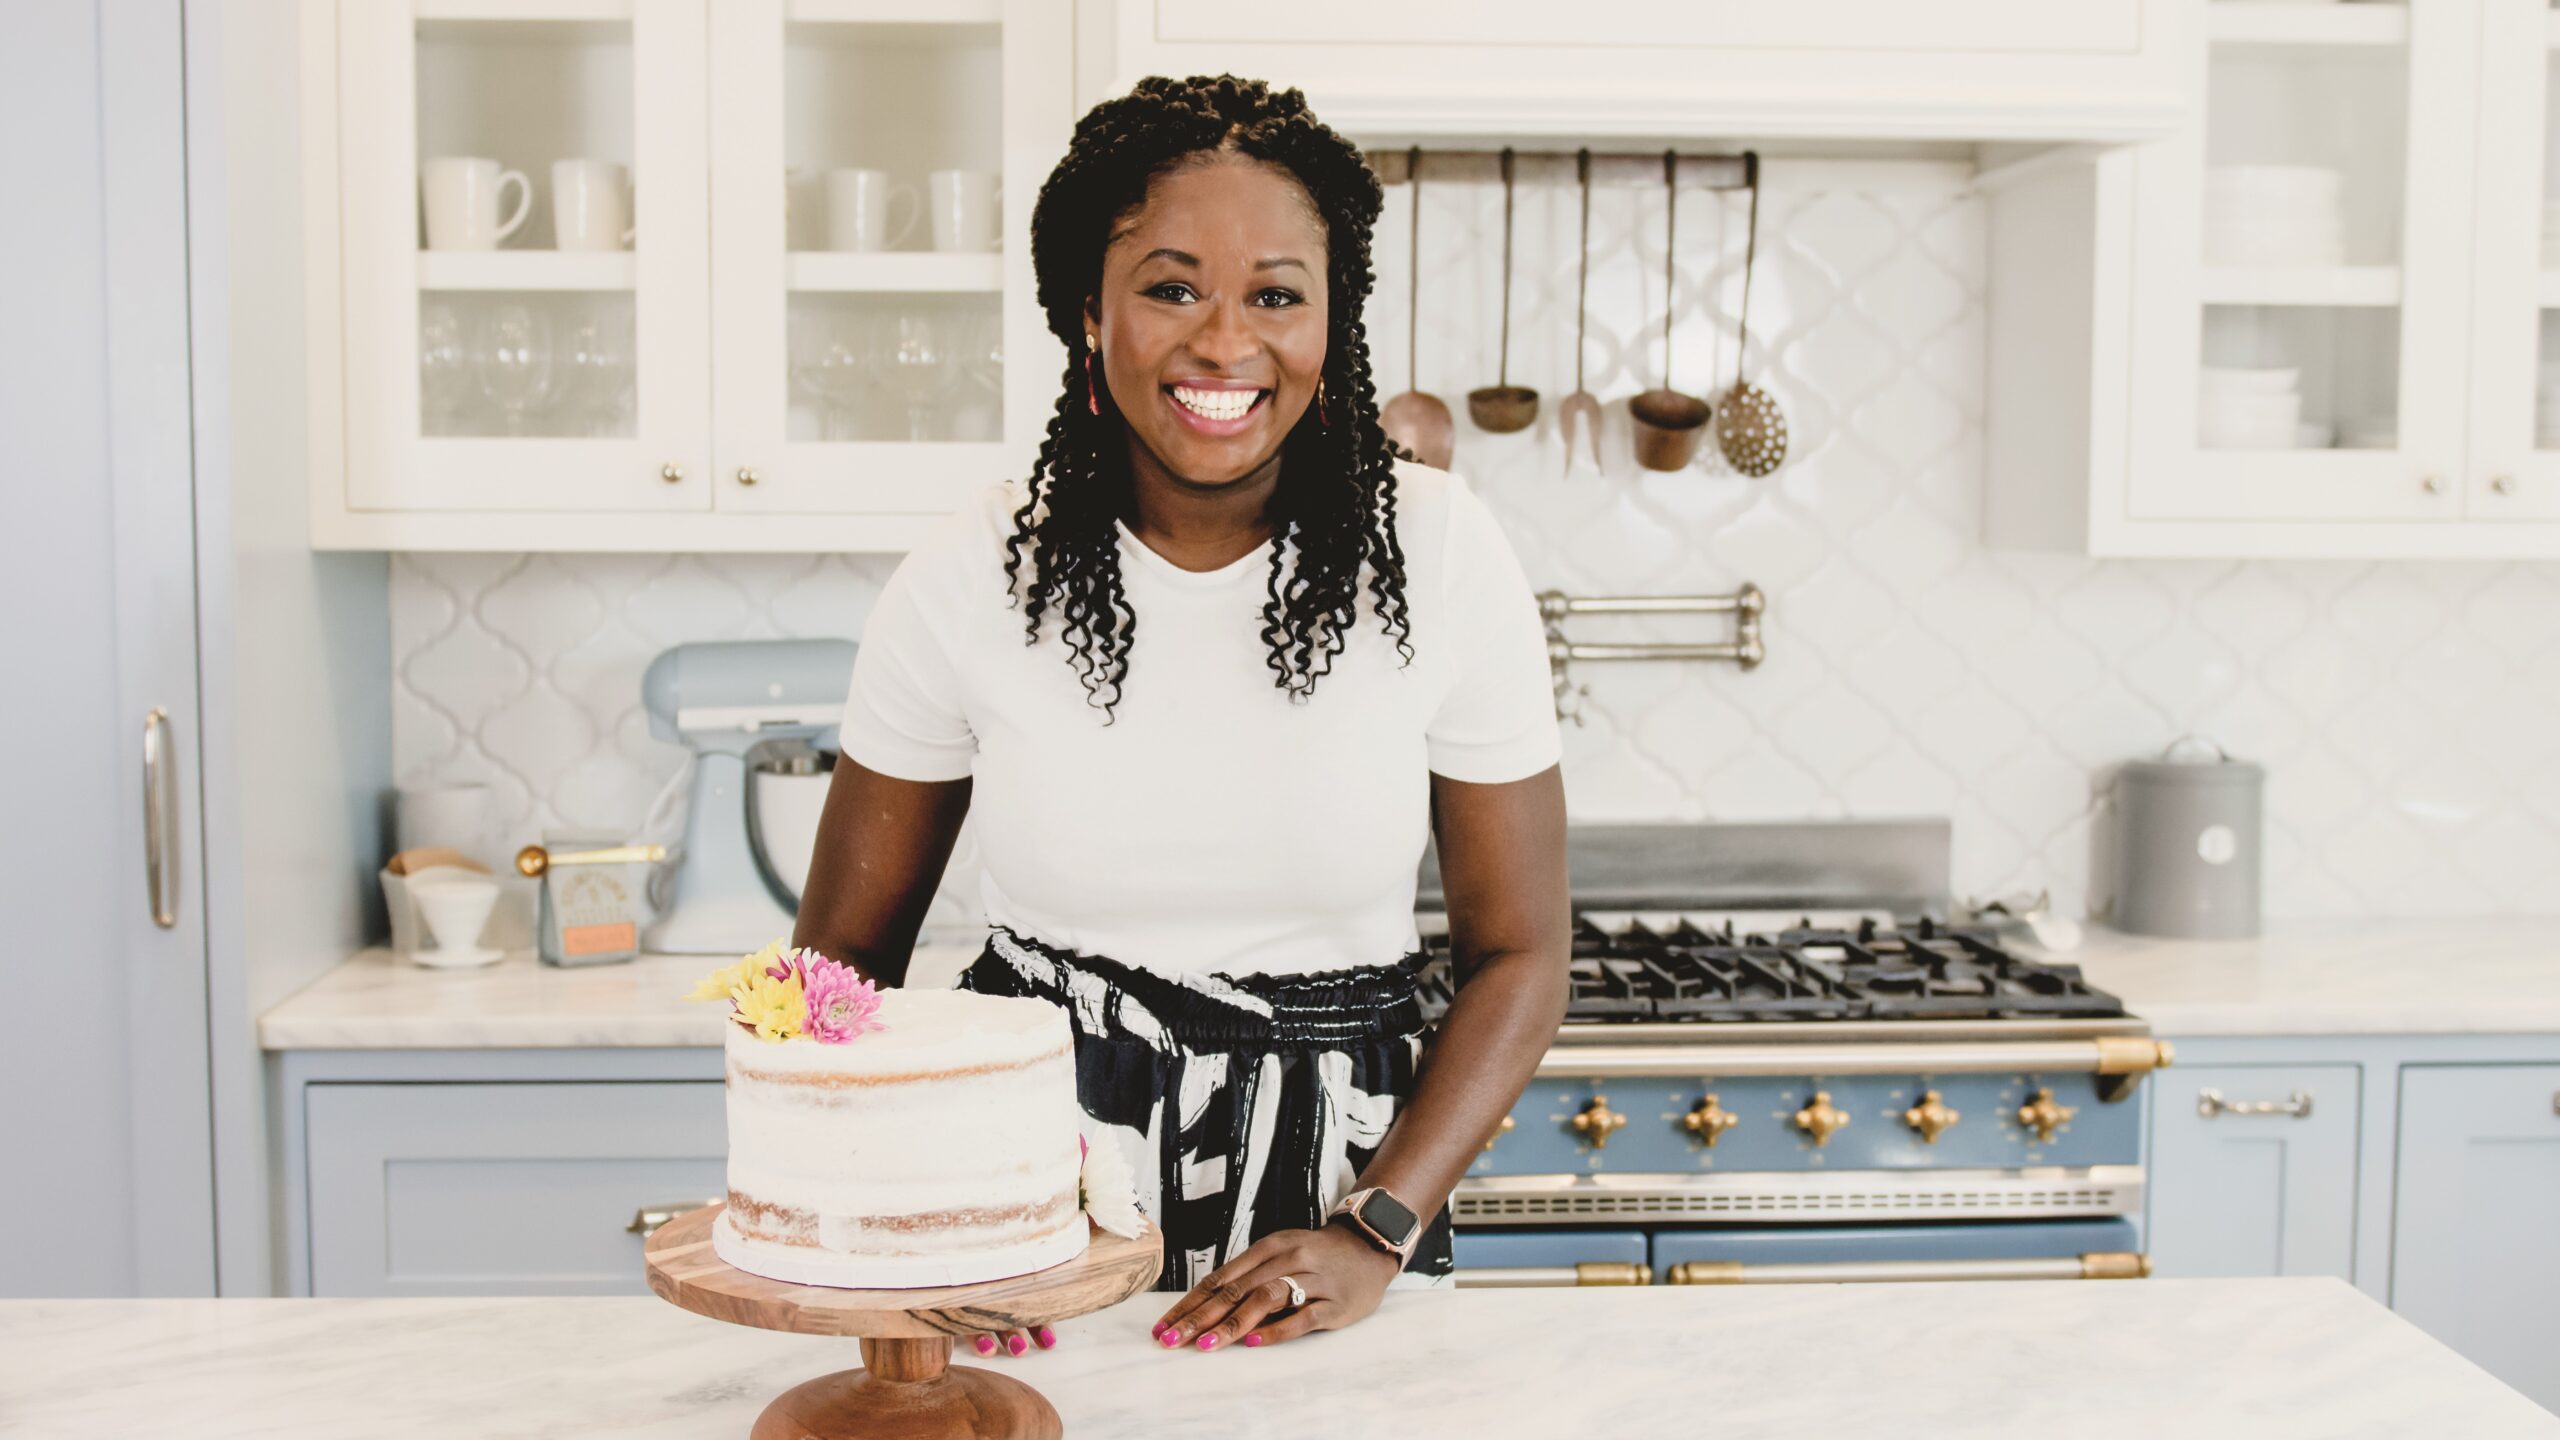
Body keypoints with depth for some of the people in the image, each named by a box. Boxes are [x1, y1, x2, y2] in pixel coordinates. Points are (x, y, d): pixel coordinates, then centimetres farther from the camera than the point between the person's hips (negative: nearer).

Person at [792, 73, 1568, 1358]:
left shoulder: (1441, 555, -9)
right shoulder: (967, 579, -8)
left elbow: (1517, 956, -3)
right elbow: (847, 948, 1)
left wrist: (1376, 1235, -13)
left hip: (1335, 1167, 0)